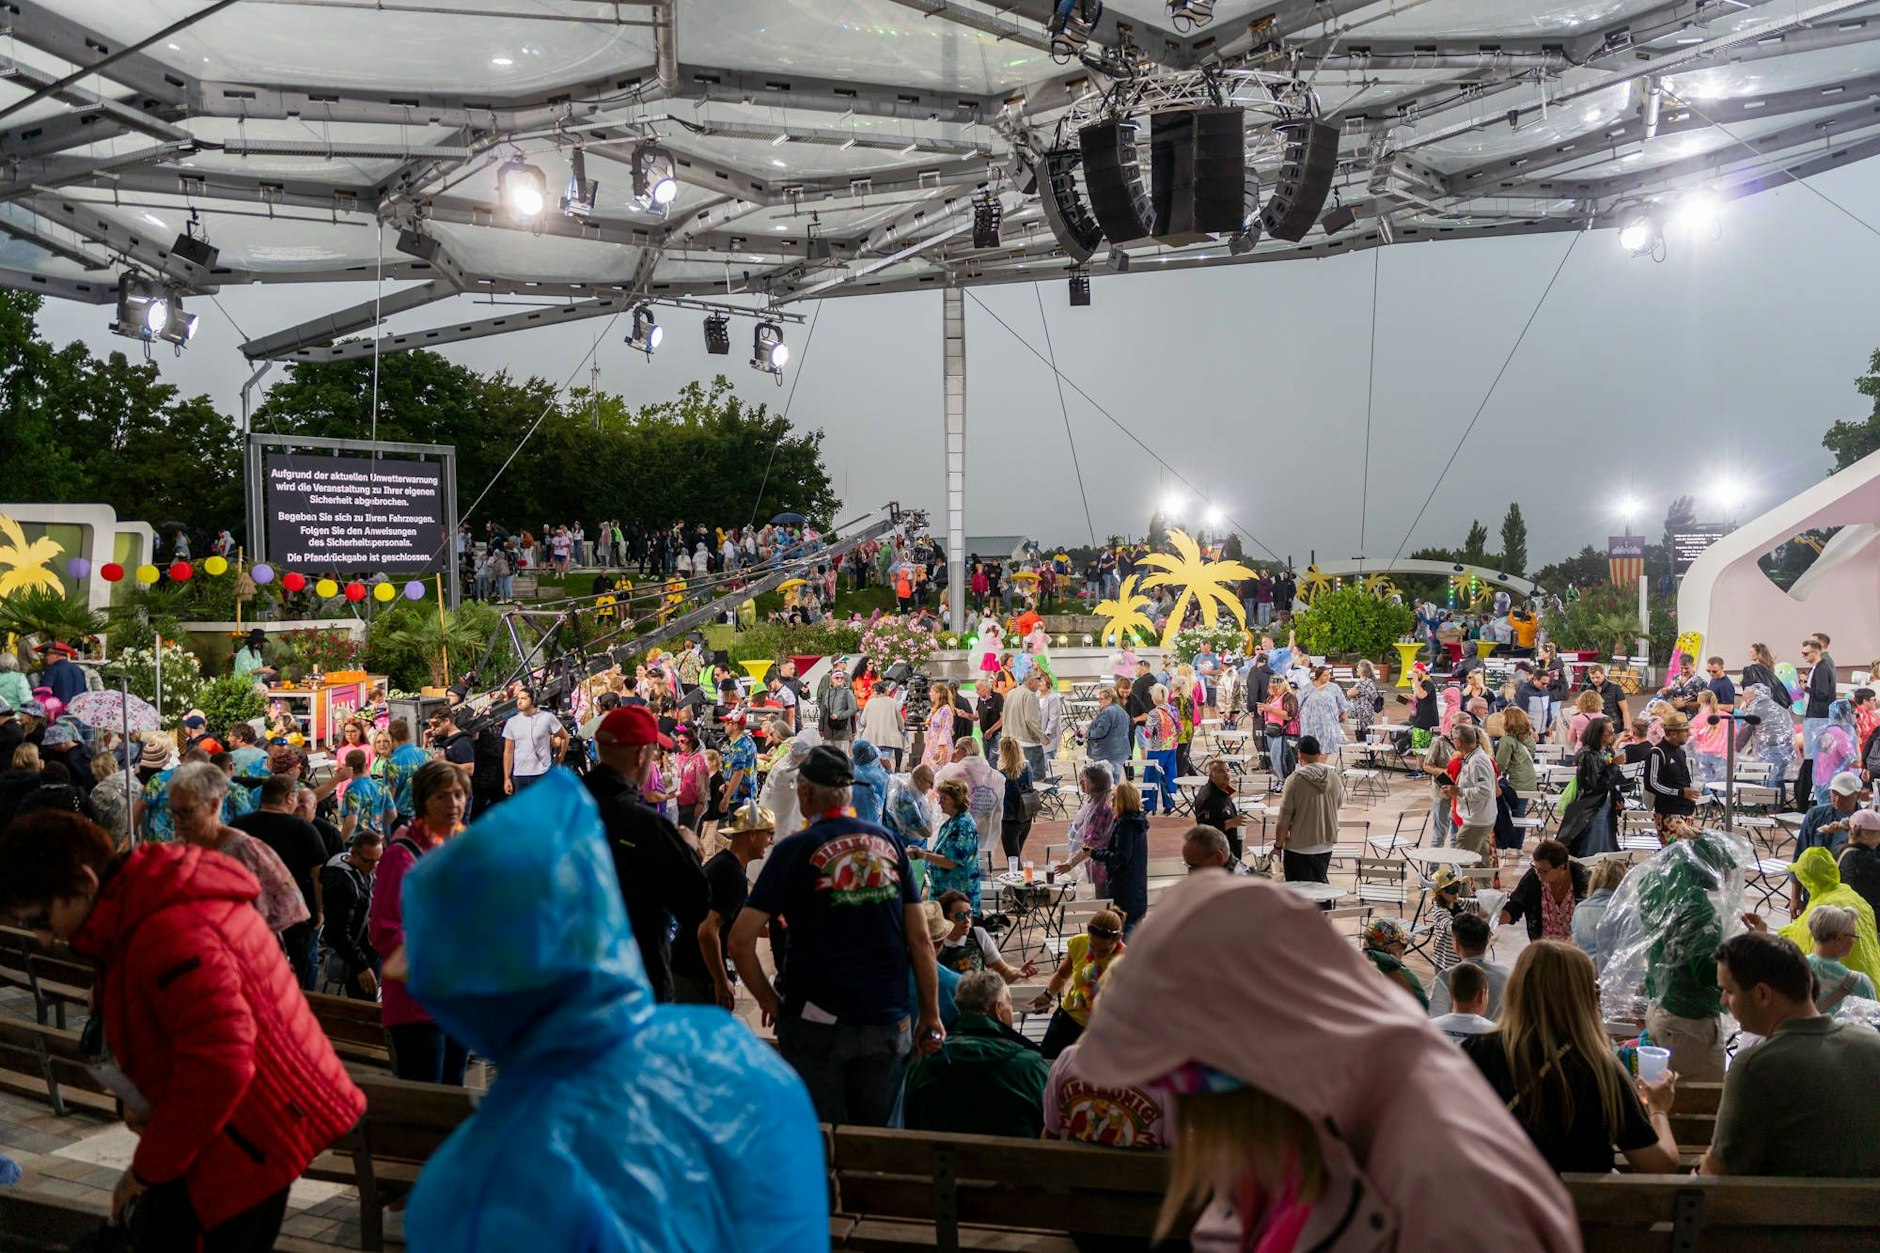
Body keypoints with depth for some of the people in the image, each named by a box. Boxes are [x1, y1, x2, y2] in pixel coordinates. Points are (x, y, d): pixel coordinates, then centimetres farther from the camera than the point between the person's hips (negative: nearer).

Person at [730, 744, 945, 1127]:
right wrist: (931, 1015, 8)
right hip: (888, 1022, 3)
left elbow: (741, 939, -10)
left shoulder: (795, 850, -4)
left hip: (818, 1020, -3)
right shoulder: (888, 843, 5)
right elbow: (920, 939, 3)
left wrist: (768, 1000, 2)